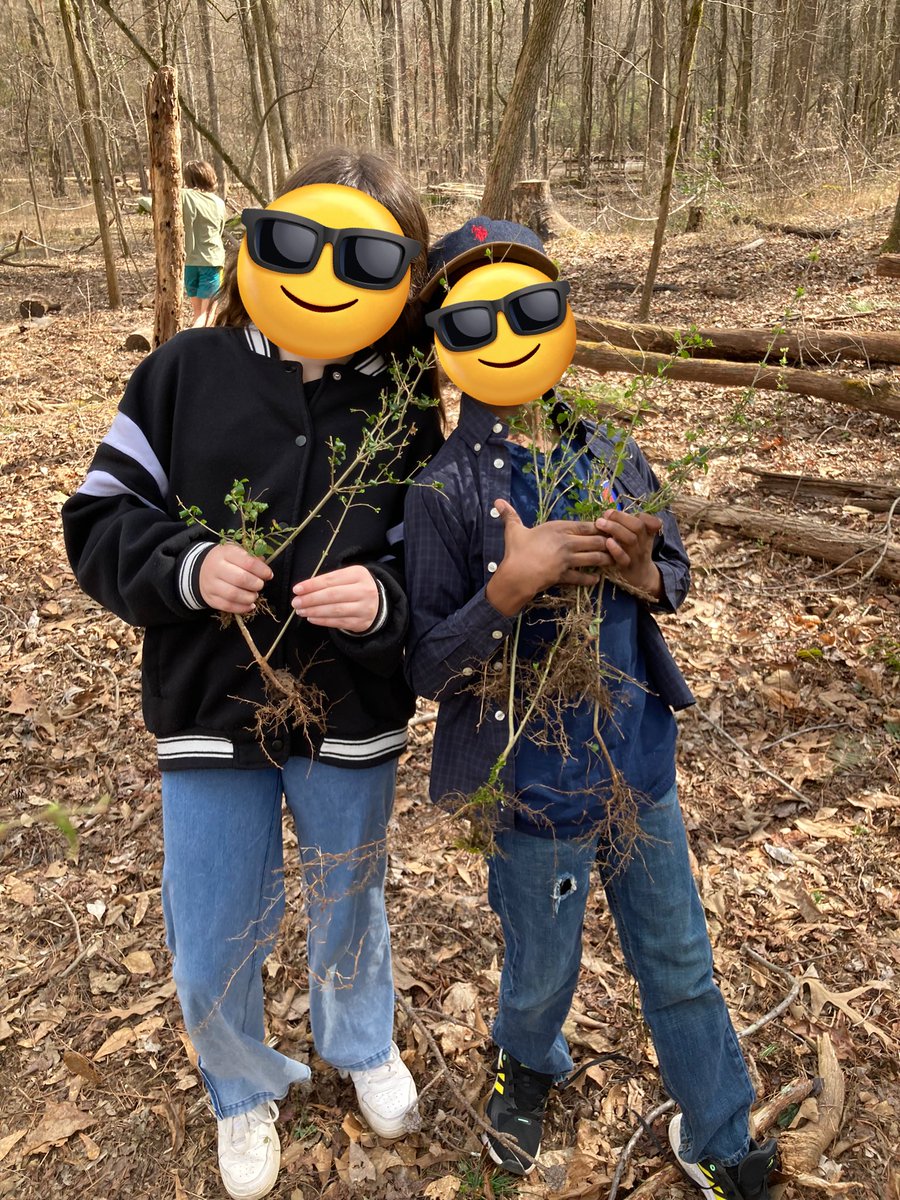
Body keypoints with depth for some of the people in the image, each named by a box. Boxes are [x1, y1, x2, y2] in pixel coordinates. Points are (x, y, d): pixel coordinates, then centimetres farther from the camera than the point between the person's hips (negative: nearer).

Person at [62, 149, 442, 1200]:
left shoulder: (405, 409, -7)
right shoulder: (185, 373, -7)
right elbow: (100, 523, -5)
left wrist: (385, 598, -28)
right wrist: (186, 564, -24)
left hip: (352, 723, 1)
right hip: (209, 716, 0)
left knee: (349, 914, 24)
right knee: (210, 962, 13)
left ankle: (361, 1045, 58)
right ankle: (244, 1090, 48)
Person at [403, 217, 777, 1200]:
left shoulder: (612, 458, -3)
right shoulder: (445, 491, -16)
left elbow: (675, 574, 9)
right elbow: (428, 666, -15)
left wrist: (645, 574, -15)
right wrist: (512, 584, -30)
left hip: (639, 761, 4)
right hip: (532, 779, -3)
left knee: (680, 967, 21)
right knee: (542, 975, 20)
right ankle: (528, 1067, 58)